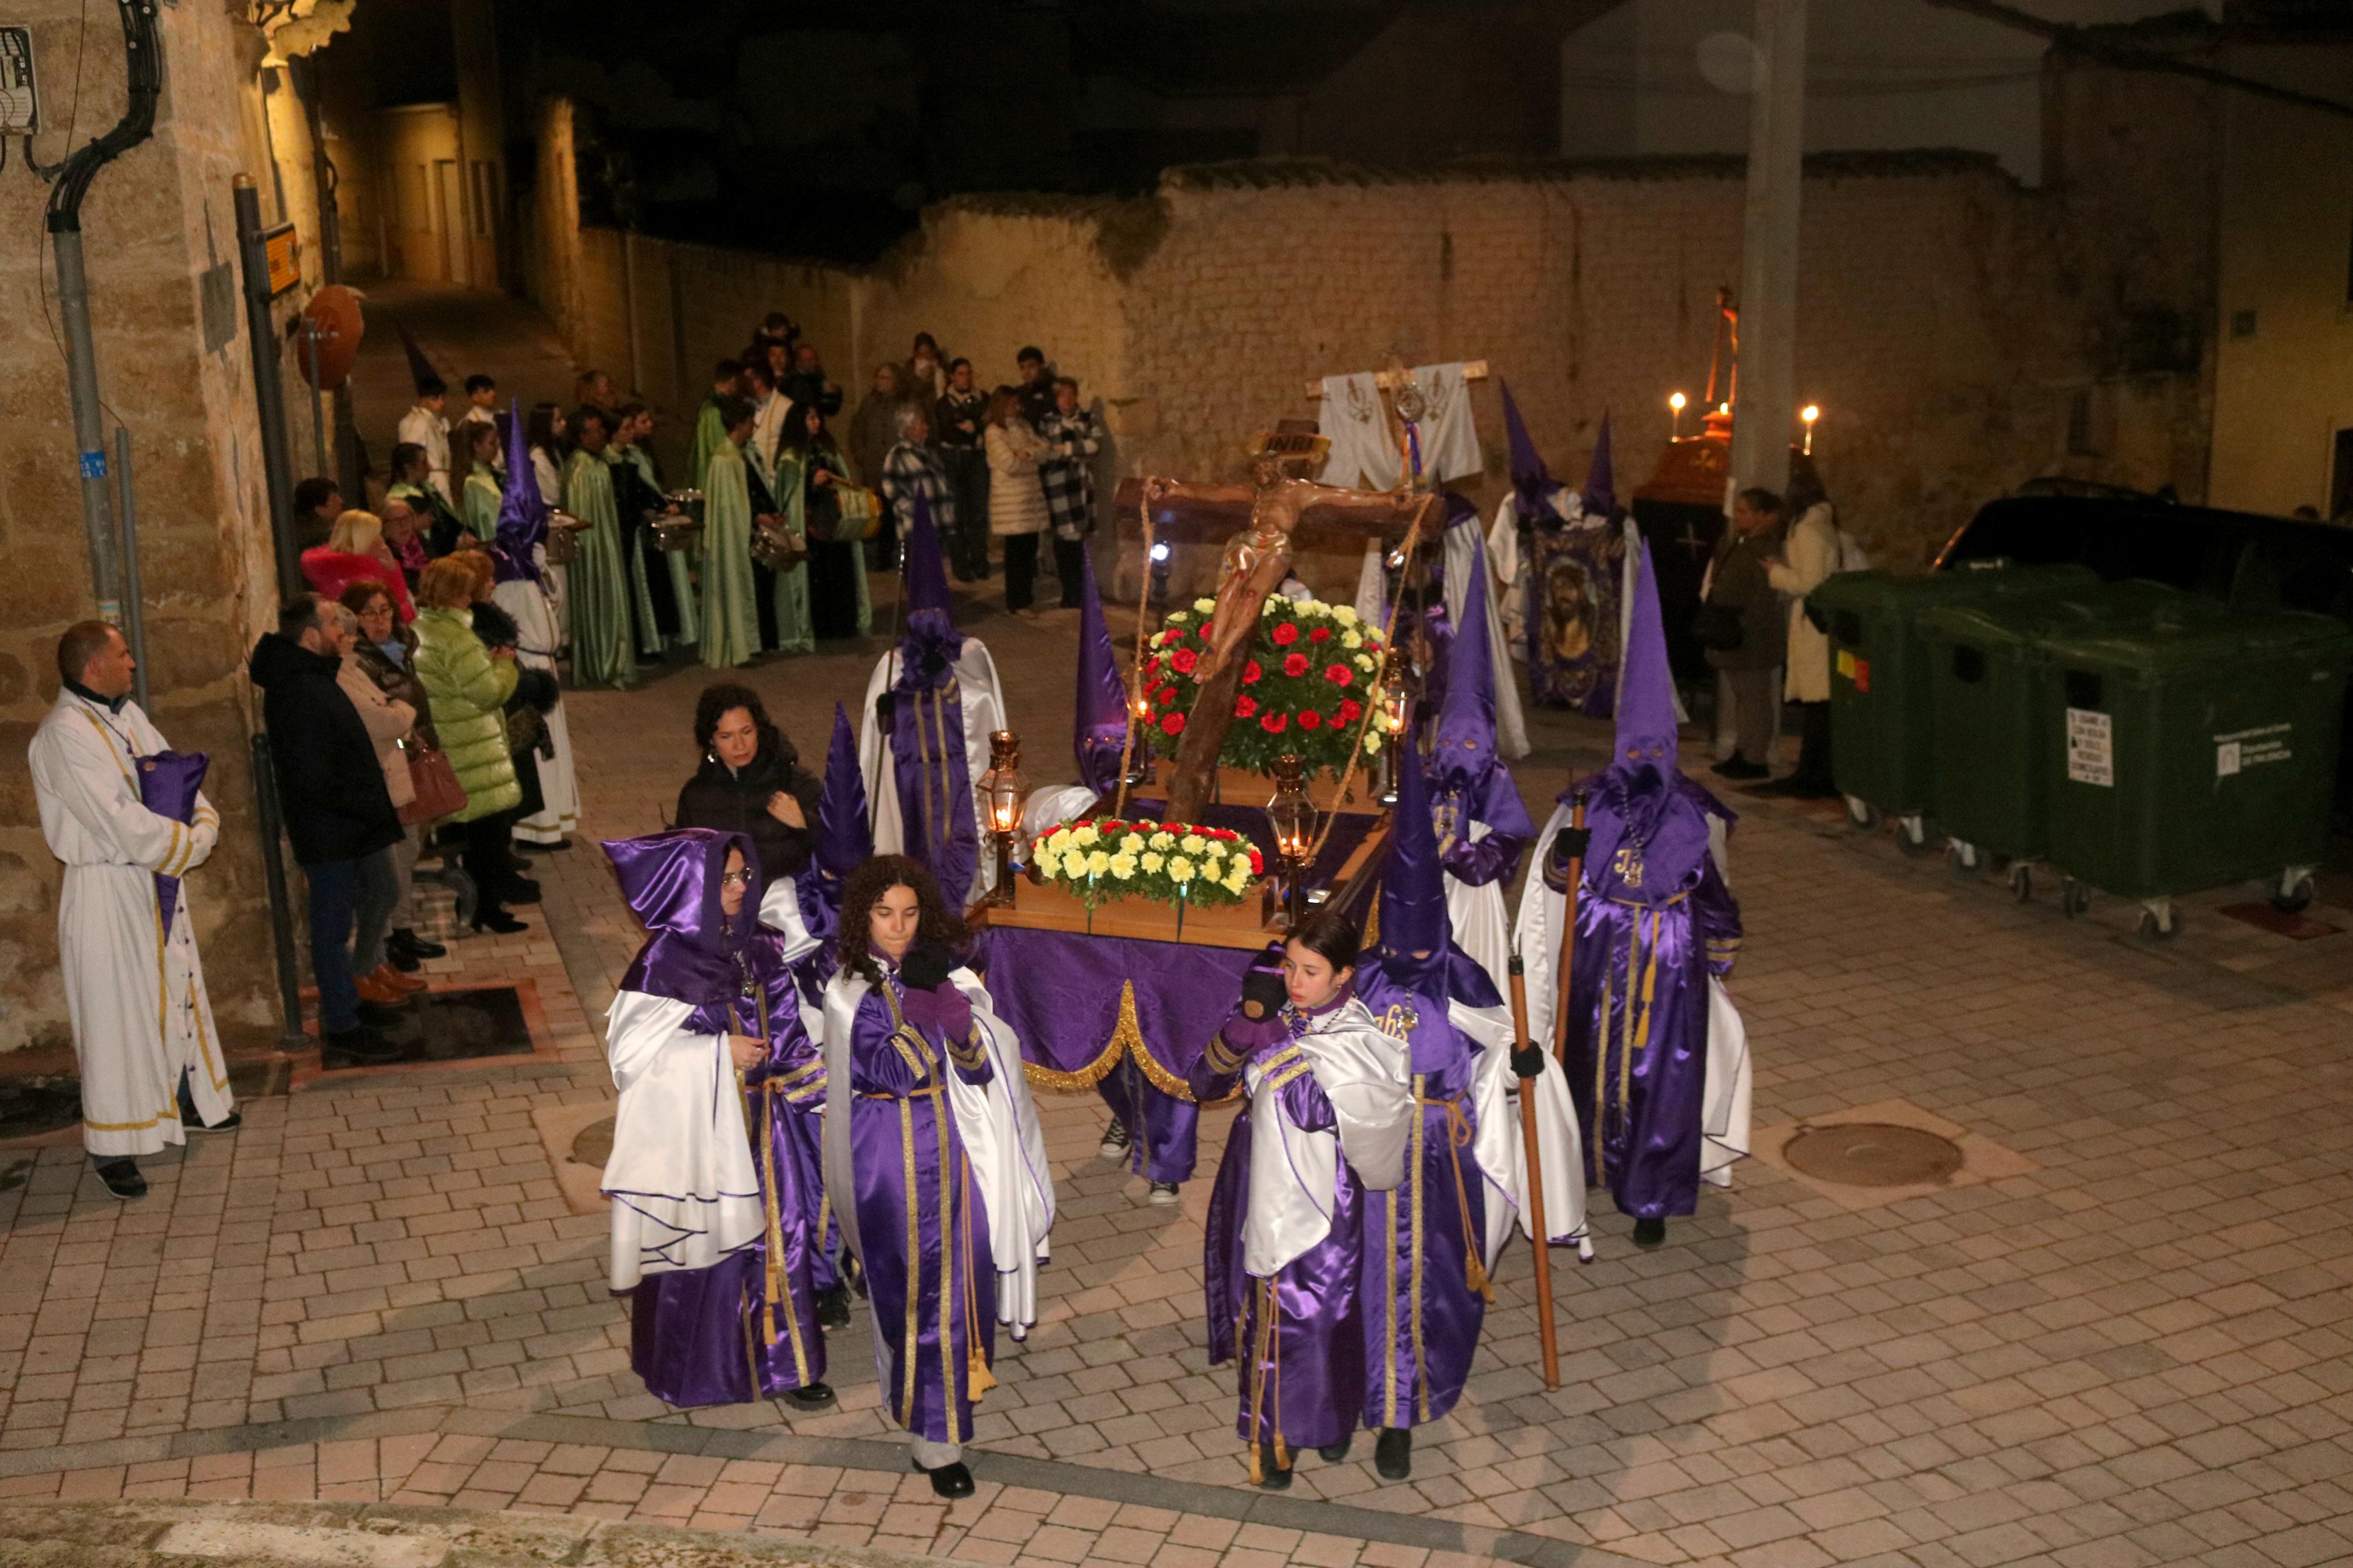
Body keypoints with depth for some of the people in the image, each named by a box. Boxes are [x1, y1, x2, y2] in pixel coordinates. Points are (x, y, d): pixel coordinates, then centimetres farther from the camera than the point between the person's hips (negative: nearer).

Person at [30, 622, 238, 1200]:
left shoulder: (126, 714, 8)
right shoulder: (64, 734, -20)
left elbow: (181, 776, 7)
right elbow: (120, 823, -25)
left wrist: (202, 827, -12)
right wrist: (188, 846, -13)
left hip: (158, 880, 9)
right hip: (105, 891, -9)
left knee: (177, 989, 20)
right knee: (115, 1012, -3)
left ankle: (188, 1099, 37)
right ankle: (111, 1146, 7)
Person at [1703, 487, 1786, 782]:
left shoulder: (1765, 551, -18)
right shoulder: (1739, 544, 12)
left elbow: (1762, 601, -21)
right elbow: (1722, 587, 21)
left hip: (1752, 639, -10)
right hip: (1735, 638, 10)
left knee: (1754, 697, -3)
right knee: (1741, 695, 16)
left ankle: (1757, 760, 3)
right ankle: (1742, 754, 24)